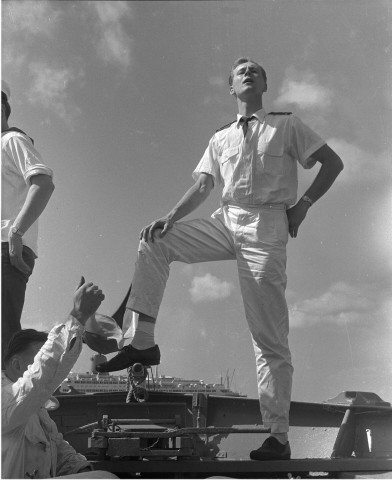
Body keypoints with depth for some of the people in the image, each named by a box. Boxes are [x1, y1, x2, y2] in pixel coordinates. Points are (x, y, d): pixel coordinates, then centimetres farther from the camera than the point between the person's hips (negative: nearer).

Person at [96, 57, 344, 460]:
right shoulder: (220, 138, 20)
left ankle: (278, 436, -2)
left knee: (270, 336, -6)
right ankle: (143, 341, -9)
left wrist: (302, 205, -2)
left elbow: (333, 162, 8)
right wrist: (170, 217, -7)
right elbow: (202, 186, 9)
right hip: (226, 221, 5)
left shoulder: (287, 126, 10)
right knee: (154, 242, -12)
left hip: (267, 225, -4)